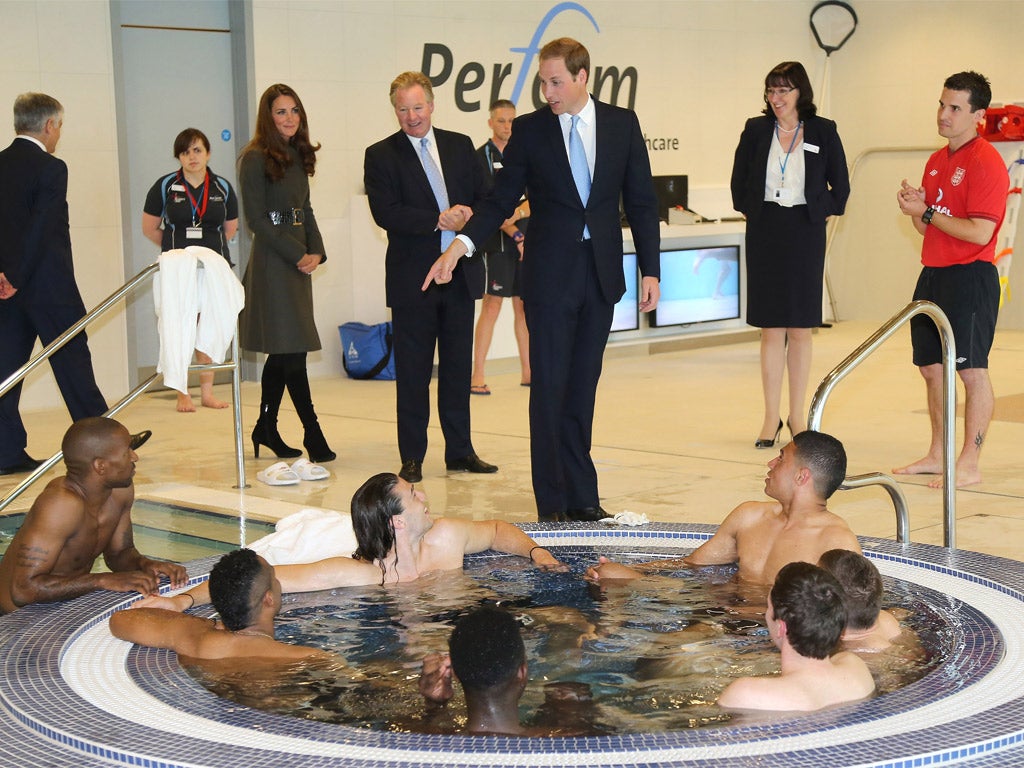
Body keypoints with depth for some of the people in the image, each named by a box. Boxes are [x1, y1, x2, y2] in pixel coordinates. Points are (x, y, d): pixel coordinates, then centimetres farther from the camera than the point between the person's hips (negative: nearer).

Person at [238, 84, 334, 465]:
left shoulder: (298, 155, 14)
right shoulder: (256, 158, -9)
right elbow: (256, 218, -12)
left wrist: (316, 251, 1)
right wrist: (297, 255, -14)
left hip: (298, 259, 8)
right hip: (272, 260, -8)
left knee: (282, 351, 11)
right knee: (291, 349, -7)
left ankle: (266, 428, 20)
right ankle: (312, 433, -4)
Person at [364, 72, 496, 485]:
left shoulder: (460, 146, 11)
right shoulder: (381, 155, -1)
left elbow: (485, 198, 9)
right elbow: (385, 213, -12)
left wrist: (470, 218, -13)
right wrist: (439, 220, -19)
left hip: (461, 275, 4)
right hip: (412, 277, -3)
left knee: (458, 365, 9)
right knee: (412, 371, 2)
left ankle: (460, 450, 18)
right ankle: (411, 457, 8)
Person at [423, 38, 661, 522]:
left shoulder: (622, 123, 5)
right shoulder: (529, 129, 1)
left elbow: (641, 201, 6)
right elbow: (502, 199, 2)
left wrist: (650, 270, 1)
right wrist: (462, 243, -13)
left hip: (602, 275, 2)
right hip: (549, 276, -1)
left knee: (582, 388, 7)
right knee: (549, 388, -2)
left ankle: (582, 498, 15)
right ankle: (553, 503, 4)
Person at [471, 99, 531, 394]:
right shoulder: (481, 157, -2)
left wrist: (518, 212, -17)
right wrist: (516, 236, -15)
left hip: (526, 240, 5)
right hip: (497, 243, -5)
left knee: (524, 305, 9)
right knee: (492, 304, -10)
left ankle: (527, 372, 17)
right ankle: (477, 376, -8)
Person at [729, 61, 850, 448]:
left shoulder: (823, 132, 0)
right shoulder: (756, 130, 3)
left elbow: (840, 186, 8)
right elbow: (739, 182, 12)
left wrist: (821, 213, 1)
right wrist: (752, 213, 5)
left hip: (805, 234, 0)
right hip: (765, 234, 1)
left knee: (800, 328, 5)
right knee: (771, 329, 2)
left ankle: (798, 416, 14)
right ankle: (771, 417, 8)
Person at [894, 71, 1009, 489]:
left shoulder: (985, 163, -12)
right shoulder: (936, 161, 15)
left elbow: (980, 232, -20)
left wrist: (926, 212, -14)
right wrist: (915, 207, -1)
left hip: (970, 279, -9)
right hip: (933, 274, 9)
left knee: (972, 371, -3)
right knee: (932, 368, 13)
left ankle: (969, 466, 2)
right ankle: (937, 456, 25)